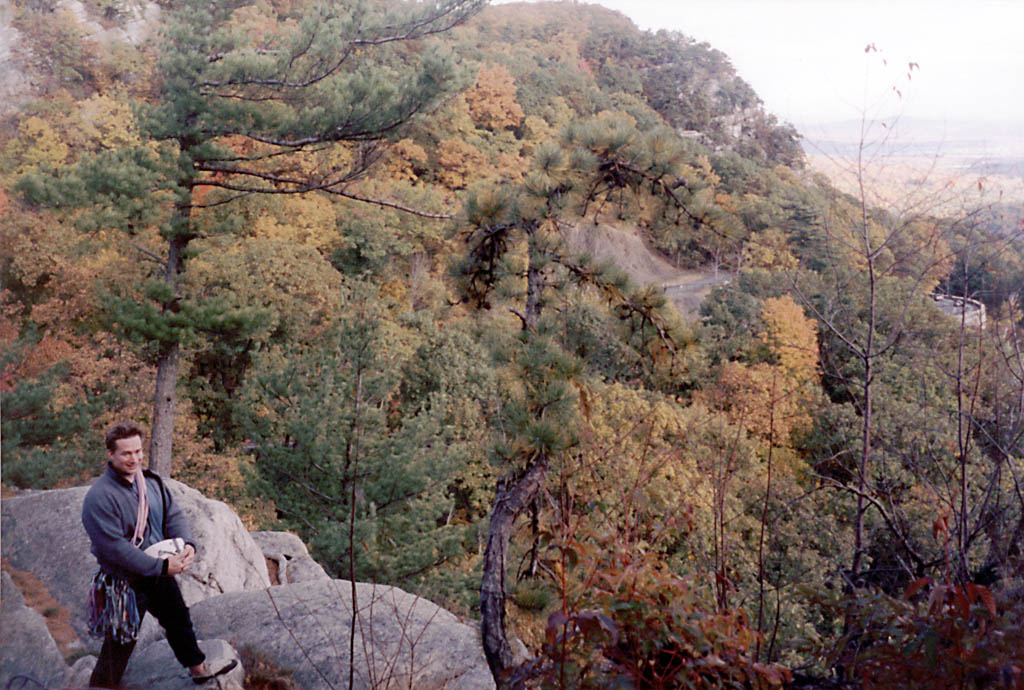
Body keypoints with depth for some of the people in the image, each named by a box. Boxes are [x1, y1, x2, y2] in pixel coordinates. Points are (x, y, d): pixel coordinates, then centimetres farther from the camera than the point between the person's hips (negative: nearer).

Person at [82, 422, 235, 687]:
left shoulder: (151, 481, -2)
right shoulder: (99, 496, -24)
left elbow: (174, 515, 2)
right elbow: (114, 548, -28)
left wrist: (188, 544, -20)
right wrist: (162, 566, -29)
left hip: (160, 575, 8)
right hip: (125, 583, -8)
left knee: (179, 620, 25)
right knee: (119, 644, 1)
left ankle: (198, 668, 46)